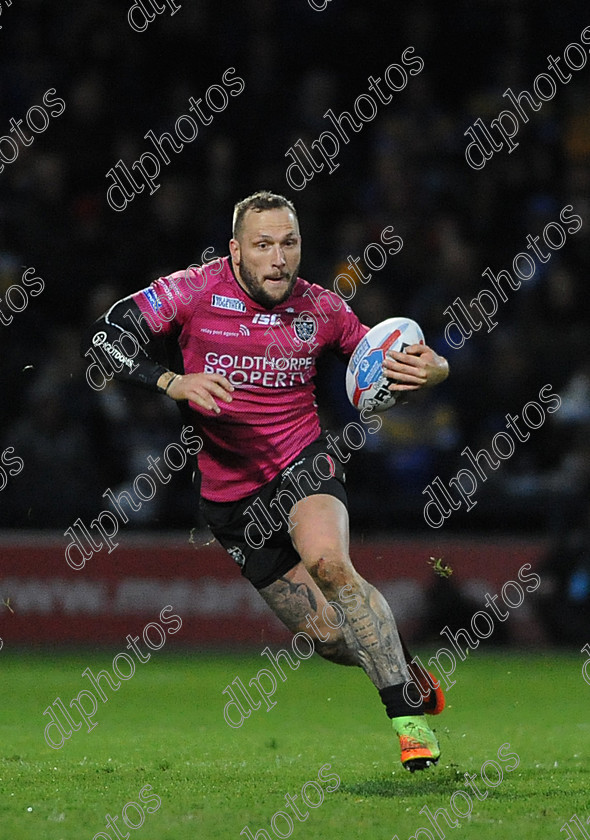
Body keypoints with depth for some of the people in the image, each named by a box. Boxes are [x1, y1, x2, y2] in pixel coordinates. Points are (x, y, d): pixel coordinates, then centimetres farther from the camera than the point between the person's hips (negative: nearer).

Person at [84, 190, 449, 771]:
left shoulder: (319, 309, -2)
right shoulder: (194, 291, -8)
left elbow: (382, 361, 12)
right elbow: (105, 337, -10)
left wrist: (431, 371, -11)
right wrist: (172, 382, -25)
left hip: (304, 462, -1)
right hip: (231, 494, 1)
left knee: (327, 562, -33)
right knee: (328, 637, -1)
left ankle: (410, 712, -29)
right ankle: (407, 675, 30)